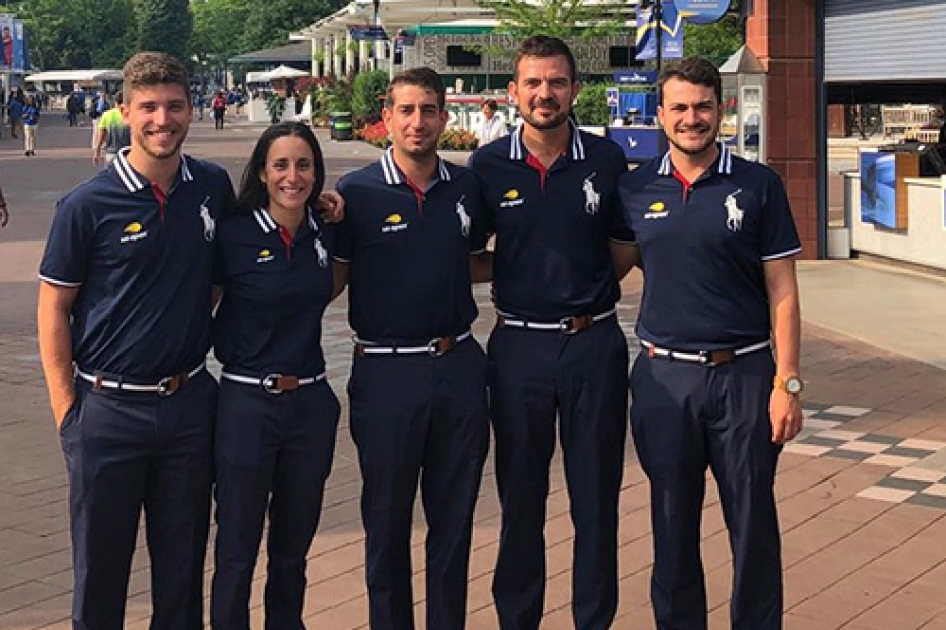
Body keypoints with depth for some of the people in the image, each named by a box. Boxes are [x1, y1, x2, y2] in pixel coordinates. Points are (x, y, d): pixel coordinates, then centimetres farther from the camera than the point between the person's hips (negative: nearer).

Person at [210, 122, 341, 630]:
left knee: (293, 549, 16)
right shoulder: (234, 235, -10)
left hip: (311, 402, 4)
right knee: (237, 553, 4)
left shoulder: (324, 234, 4)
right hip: (247, 402, -4)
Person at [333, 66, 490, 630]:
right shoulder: (357, 193, -5)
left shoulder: (467, 187, 5)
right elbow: (333, 279, 1)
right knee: (387, 522, 10)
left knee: (454, 519, 12)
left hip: (458, 367, 3)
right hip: (386, 372, -3)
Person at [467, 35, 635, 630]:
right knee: (520, 498, 11)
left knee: (596, 498, 8)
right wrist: (515, 293, -1)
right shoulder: (487, 166, 0)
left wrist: (590, 293, -2)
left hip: (594, 342, 0)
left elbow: (626, 247, 10)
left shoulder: (605, 159, 0)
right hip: (519, 345, 0)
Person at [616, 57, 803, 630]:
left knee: (754, 527, 5)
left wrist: (788, 382, -8)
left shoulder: (758, 185, -2)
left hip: (744, 374, -2)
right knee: (672, 526, 11)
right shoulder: (636, 190, 5)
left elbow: (782, 291, -2)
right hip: (664, 376, 2)